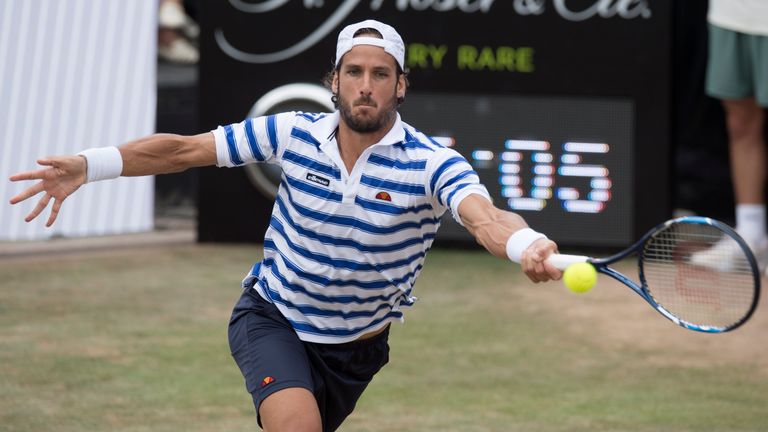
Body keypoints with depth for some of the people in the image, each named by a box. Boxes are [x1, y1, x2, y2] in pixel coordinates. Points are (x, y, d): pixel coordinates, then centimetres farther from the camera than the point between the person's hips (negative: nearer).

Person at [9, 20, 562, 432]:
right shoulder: (295, 133, -14)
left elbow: (485, 217, -41)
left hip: (355, 347, 1)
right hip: (271, 318, -1)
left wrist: (525, 246, -65)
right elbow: (184, 149, -7)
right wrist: (88, 165, -18)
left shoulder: (430, 163, -22)